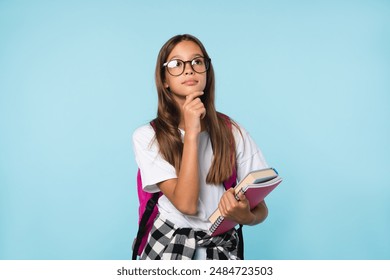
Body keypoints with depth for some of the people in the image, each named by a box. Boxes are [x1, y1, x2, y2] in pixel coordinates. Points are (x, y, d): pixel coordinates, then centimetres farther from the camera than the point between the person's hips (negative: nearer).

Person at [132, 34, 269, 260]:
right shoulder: (147, 136, -4)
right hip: (167, 244, -2)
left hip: (221, 247, 2)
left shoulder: (233, 131, 2)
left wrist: (246, 217, -20)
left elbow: (261, 209, 3)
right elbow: (186, 204, -15)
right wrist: (191, 133, -16)